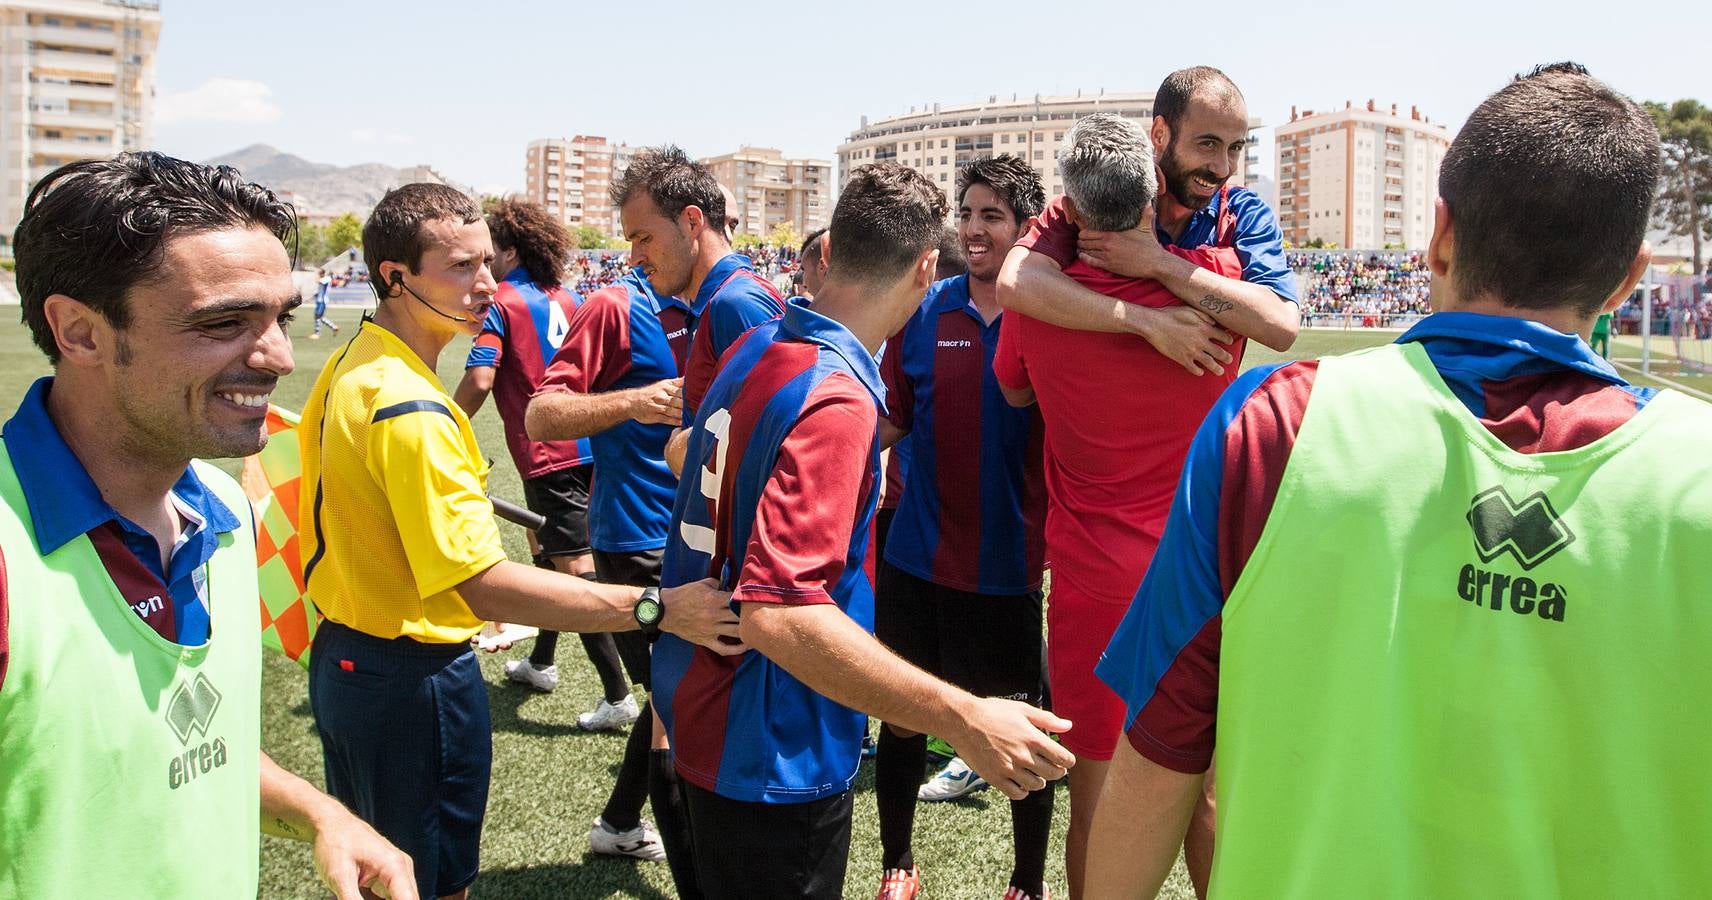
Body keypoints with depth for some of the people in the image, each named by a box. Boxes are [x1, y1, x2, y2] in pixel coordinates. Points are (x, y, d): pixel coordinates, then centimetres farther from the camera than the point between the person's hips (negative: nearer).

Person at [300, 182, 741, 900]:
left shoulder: (348, 367, 3)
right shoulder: (412, 412, -29)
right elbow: (489, 586, -34)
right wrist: (659, 609, -37)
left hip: (341, 655, 10)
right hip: (413, 681, -10)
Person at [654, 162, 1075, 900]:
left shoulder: (754, 349, 0)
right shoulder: (837, 400, -27)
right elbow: (780, 612, -37)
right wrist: (964, 719, -40)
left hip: (698, 710, 9)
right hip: (773, 758, -9)